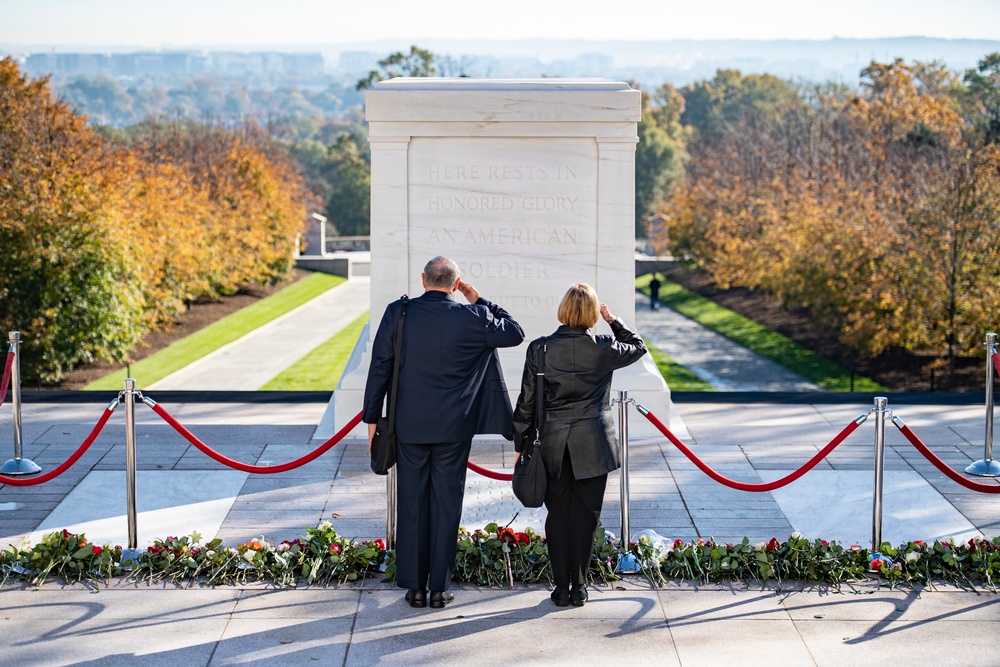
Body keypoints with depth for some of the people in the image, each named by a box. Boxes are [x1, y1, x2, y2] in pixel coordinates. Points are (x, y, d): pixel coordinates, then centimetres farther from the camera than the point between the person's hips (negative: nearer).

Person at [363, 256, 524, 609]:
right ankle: (439, 587, 10)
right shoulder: (472, 318, -7)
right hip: (454, 428, -1)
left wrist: (372, 418, 8)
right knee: (446, 505, 6)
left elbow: (379, 367, 0)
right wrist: (479, 301, 10)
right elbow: (515, 333, 9)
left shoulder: (397, 313, -4)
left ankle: (414, 587, 11)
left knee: (411, 504, 8)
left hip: (409, 427, 1)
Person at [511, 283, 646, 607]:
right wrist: (613, 320, 16)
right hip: (593, 447, -1)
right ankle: (579, 587, 9)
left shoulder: (540, 349, -6)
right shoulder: (603, 349, -7)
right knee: (585, 516, 6)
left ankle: (561, 587, 12)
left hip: (553, 446, 1)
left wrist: (521, 444, 9)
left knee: (557, 515, 9)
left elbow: (526, 401, 0)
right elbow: (638, 347, 15)